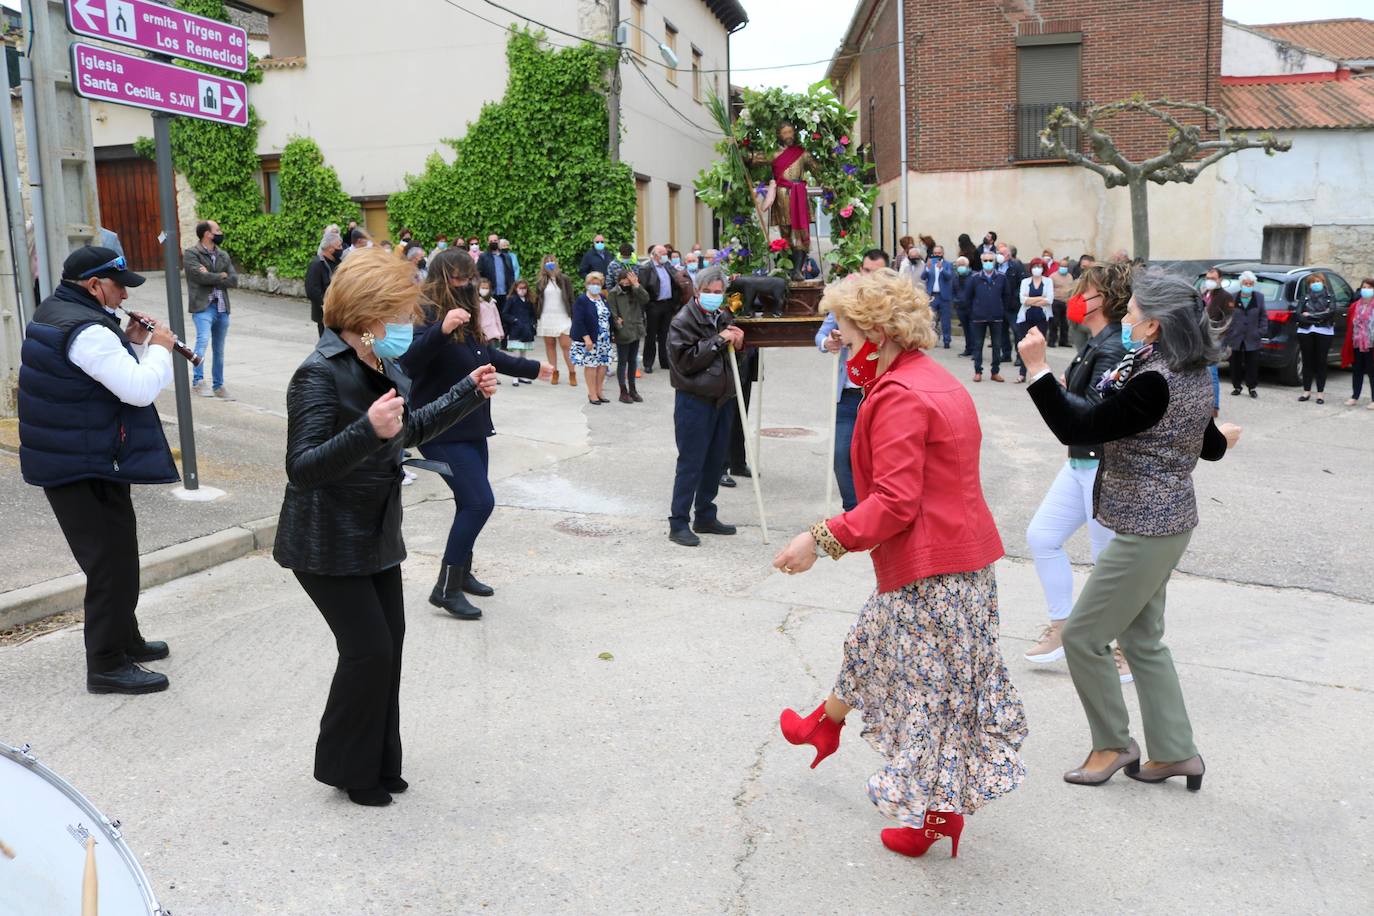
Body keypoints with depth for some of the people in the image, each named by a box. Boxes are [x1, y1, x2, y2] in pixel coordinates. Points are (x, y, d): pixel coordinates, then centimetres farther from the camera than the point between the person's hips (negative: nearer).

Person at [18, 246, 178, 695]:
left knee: (116, 554, 21)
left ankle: (125, 640, 35)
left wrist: (133, 344, 2)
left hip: (66, 458, 11)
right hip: (84, 467, -11)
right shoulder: (86, 331, -23)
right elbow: (140, 389, -26)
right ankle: (107, 666, 6)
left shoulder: (52, 311, 10)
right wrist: (159, 348, -11)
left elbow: (108, 369, 17)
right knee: (112, 562, -3)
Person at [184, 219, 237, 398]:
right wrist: (221, 276, -3)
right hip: (203, 306, -6)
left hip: (222, 308, 6)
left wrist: (211, 277, -8)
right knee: (203, 340, -25)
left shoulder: (223, 255, 14)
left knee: (219, 350, 12)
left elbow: (234, 281, 4)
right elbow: (200, 276, -17)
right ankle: (198, 381, -24)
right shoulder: (191, 254, -3)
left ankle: (218, 386, 21)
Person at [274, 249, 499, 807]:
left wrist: (468, 393, 13)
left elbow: (410, 431, 21)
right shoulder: (320, 374, -22)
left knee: (388, 642, 12)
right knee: (370, 650, -5)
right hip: (327, 545, -8)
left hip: (376, 535, 9)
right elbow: (302, 467, -29)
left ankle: (378, 761, 29)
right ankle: (347, 767, 18)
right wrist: (368, 431, -42)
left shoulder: (382, 367, 5)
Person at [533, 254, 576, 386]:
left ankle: (572, 373, -3)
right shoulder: (540, 281, 5)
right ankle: (554, 372, 14)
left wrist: (572, 316, -3)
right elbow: (536, 300, 7)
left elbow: (570, 299, 1)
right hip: (546, 318, 2)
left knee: (566, 346, -8)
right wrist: (536, 317, 2)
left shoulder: (563, 280, 1)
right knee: (550, 345, 6)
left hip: (562, 317, -2)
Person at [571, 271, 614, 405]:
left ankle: (599, 391, 19)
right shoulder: (581, 300, -8)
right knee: (591, 365, -1)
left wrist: (610, 335, 9)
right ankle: (592, 394, 8)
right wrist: (586, 338, -21)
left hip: (604, 340, 6)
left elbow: (608, 317, 16)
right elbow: (578, 321, -15)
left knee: (603, 365, 7)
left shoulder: (603, 299, 13)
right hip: (588, 340, -6)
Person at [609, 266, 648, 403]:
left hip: (636, 331, 6)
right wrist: (619, 326, -21)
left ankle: (632, 389, 24)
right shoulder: (614, 293, -7)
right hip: (623, 333, -6)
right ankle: (623, 392, 9)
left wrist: (636, 285, -14)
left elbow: (645, 298, -10)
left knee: (633, 361, 14)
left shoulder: (634, 291, 7)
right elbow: (612, 312, -12)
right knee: (622, 361, 3)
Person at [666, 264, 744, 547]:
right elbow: (685, 360, -19)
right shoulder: (683, 320, -10)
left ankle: (705, 516, 26)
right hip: (694, 400, -7)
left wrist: (739, 342, -1)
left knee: (716, 462, 13)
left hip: (723, 399, 7)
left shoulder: (724, 317, 12)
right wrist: (718, 341, -21)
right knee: (690, 464, -5)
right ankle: (678, 524, 3)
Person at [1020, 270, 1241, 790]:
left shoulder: (1153, 383, -24)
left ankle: (1113, 745, 18)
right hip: (1168, 521, 10)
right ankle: (1173, 753, 27)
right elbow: (1209, 445, 19)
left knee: (1083, 635, 2)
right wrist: (1218, 440, 43)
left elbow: (1077, 429, -24)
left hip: (1146, 531, -10)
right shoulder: (1195, 375, 6)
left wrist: (1036, 368, -22)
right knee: (1142, 637, 18)